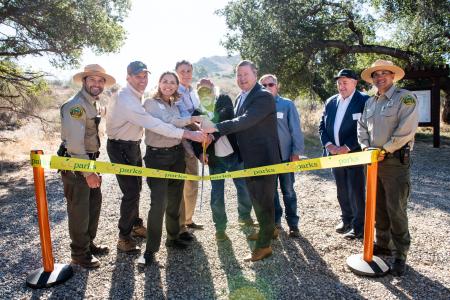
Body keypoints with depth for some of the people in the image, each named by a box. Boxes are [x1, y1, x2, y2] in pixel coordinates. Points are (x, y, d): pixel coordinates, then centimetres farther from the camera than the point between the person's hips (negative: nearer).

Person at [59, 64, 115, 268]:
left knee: (94, 203, 18)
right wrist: (88, 173, -21)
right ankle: (79, 254, 22)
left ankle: (89, 243, 36)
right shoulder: (76, 106, -20)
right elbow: (74, 144, -25)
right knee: (79, 210, 3)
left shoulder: (94, 104, 11)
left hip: (89, 161, 9)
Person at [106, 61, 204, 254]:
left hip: (133, 146, 9)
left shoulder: (137, 95, 5)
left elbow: (145, 121, 6)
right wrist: (184, 133, -36)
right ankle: (124, 237, 10)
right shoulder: (125, 99, -26)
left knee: (136, 188, 19)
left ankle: (136, 225, 37)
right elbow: (152, 123, -34)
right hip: (120, 148, -9)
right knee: (131, 192, -7)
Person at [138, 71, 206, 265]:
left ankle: (172, 237, 31)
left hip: (177, 155, 6)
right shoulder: (150, 103, -5)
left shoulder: (174, 105, 14)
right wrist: (190, 120, -21)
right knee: (158, 204, -8)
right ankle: (150, 249, 5)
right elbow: (164, 123, -22)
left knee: (174, 201, 14)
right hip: (157, 157, -6)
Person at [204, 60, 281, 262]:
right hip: (248, 160, 8)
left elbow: (246, 120, -28)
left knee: (263, 201, 2)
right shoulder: (240, 98, 12)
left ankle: (264, 245, 16)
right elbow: (236, 124, 11)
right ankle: (267, 230, 41)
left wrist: (216, 127, -32)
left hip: (263, 159, -8)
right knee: (257, 199, 20)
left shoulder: (264, 97, -15)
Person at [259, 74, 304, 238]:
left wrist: (296, 152, -9)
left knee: (288, 191, 7)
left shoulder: (287, 104, -3)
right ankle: (275, 220, 29)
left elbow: (295, 130, -4)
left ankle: (293, 224, 19)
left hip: (285, 156, -2)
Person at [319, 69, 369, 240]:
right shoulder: (330, 102, 10)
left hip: (355, 154, -6)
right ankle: (346, 219, 33)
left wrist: (347, 148, -18)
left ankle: (359, 227, 15)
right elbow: (322, 126, 10)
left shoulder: (364, 101, -8)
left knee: (356, 192, 0)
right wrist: (328, 144, -6)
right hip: (335, 154, 6)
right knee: (342, 191, 16)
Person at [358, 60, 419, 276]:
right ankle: (383, 244, 29)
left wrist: (385, 150, -15)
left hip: (395, 161, -6)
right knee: (378, 207, 14)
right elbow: (362, 127, 13)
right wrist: (365, 147, -3)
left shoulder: (405, 98, -5)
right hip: (373, 161, 7)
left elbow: (406, 130, -15)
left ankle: (399, 254, 10)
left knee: (396, 209, -3)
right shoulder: (370, 102, 15)